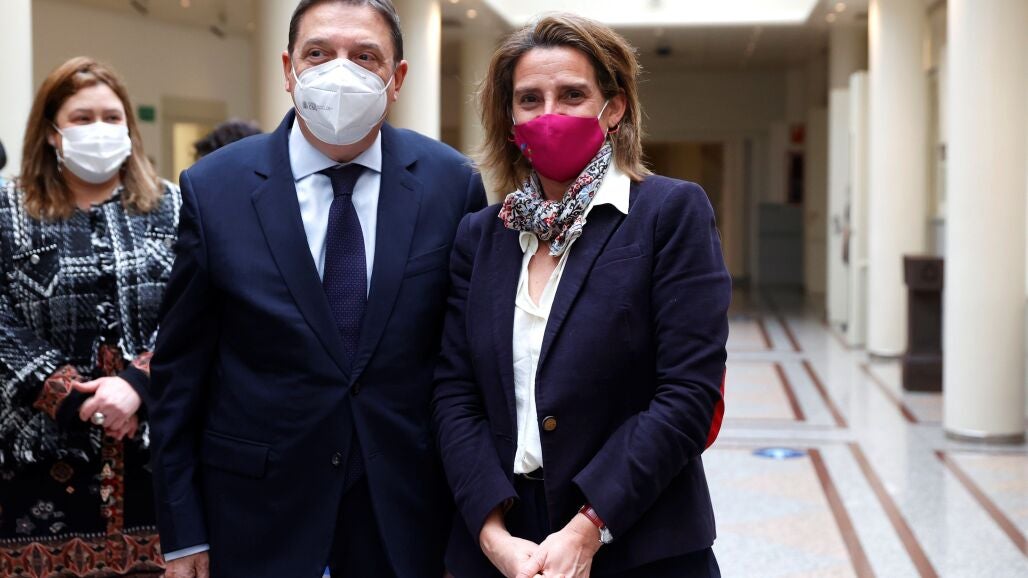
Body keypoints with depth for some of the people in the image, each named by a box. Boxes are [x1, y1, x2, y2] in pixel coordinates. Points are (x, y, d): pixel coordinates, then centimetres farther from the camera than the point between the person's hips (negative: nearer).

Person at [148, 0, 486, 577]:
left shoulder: (453, 183, -5)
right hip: (260, 504, 0)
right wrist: (184, 532, -1)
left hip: (407, 505, 1)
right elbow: (180, 371, -2)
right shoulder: (213, 188, -6)